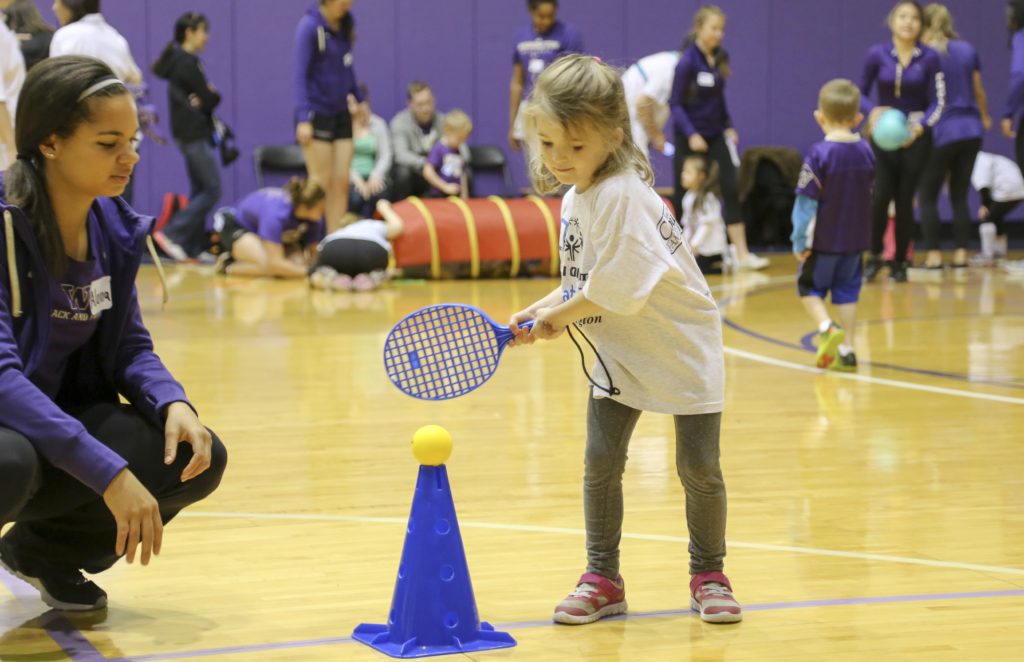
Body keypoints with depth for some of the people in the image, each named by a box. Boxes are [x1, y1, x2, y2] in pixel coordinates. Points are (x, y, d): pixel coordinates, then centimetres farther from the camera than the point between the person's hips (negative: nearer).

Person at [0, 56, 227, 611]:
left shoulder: (113, 227, -1)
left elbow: (128, 350, 7)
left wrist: (173, 402, -18)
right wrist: (108, 472, -38)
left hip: (59, 416, 7)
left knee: (197, 459, -13)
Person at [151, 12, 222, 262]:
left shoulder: (178, 60, 13)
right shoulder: (188, 63, -16)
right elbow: (210, 99, -17)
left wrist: (202, 99, -11)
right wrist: (213, 95, 5)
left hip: (191, 132, 10)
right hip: (194, 132, -10)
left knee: (200, 190, 12)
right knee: (212, 189, -9)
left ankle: (193, 246, 12)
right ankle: (172, 234, -12)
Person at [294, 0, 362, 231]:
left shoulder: (346, 23, 5)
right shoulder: (310, 26, -14)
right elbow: (300, 73, -16)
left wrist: (359, 99, 23)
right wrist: (303, 118, -22)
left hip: (341, 113, 6)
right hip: (317, 114, -6)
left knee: (341, 183, 4)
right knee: (321, 184, -3)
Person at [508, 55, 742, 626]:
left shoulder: (620, 196, -27)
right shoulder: (577, 197, 1)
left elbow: (615, 291, -30)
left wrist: (559, 318, -16)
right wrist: (540, 312, -5)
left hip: (682, 349, -8)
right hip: (620, 355, 8)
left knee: (699, 467, 2)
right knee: (601, 462, 1)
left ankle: (709, 576, 19)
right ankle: (603, 579, 11)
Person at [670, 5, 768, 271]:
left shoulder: (720, 58, 3)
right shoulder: (688, 62, -15)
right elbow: (676, 103, -13)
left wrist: (728, 126, 9)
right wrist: (691, 134, -22)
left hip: (716, 135, 5)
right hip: (690, 137, -5)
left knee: (731, 190, -4)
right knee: (683, 194, 5)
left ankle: (742, 254, -4)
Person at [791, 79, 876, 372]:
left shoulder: (820, 154, -17)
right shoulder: (866, 152, 1)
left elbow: (806, 202, -17)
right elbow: (869, 192, 10)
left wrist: (799, 241, -11)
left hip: (824, 240, -5)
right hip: (856, 239, 5)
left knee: (810, 287, 11)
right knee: (847, 292, 13)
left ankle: (827, 327, -12)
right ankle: (846, 350, 11)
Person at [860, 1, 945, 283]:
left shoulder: (929, 58, -7)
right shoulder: (877, 55, -5)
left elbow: (937, 103, -5)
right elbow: (861, 93, 5)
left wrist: (920, 127, -23)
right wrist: (872, 111, -17)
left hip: (915, 136, 0)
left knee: (905, 199, 1)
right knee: (880, 195, -14)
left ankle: (899, 262, 16)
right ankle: (874, 256, 6)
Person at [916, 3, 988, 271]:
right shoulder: (968, 50, 7)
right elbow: (978, 90, 15)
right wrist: (985, 117, 31)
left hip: (943, 131, -5)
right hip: (971, 130, 5)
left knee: (928, 196, 4)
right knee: (959, 195, 11)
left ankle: (933, 255, -3)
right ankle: (961, 254, 6)